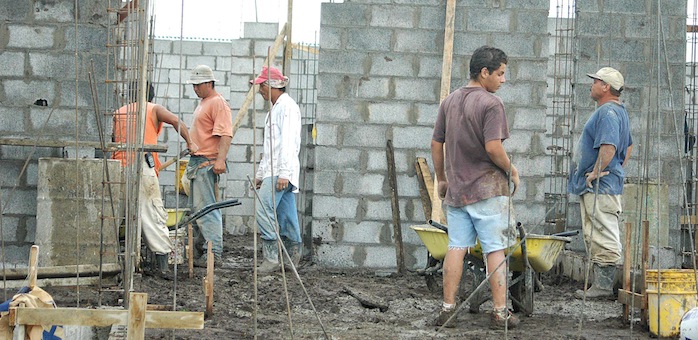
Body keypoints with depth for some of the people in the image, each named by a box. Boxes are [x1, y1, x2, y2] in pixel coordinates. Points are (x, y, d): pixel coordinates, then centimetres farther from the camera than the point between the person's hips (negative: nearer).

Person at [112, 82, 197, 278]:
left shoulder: (119, 113, 21)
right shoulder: (153, 109, 11)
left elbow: (115, 141, 16)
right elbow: (175, 120, -6)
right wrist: (189, 142, -1)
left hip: (119, 166, 3)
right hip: (143, 167, -3)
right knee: (153, 214, -2)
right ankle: (163, 265, -9)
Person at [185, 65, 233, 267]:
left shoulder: (218, 103, -11)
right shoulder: (203, 104, 22)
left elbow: (225, 134, -22)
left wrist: (220, 159, -31)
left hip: (208, 163, -11)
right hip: (197, 162, 11)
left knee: (205, 208, -14)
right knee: (197, 208, 14)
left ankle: (214, 253, -15)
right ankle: (201, 248, 20)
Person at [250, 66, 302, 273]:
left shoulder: (287, 106, -8)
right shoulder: (275, 108, 24)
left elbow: (288, 141, -17)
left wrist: (283, 173, -24)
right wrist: (260, 174, 27)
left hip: (281, 171, -10)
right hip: (272, 171, 10)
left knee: (264, 211, -18)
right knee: (286, 216, 9)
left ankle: (271, 258, -19)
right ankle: (293, 261, 11)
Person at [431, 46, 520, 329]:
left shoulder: (449, 101, 10)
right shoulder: (491, 103, -12)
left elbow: (436, 144, 12)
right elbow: (493, 147, -20)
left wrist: (441, 179, 21)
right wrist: (511, 170, -4)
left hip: (456, 188, 6)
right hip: (487, 187, -6)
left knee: (456, 247, 8)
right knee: (495, 249, -1)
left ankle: (448, 309, 7)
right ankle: (500, 312, -1)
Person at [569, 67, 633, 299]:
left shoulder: (607, 112, -16)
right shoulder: (618, 111, 20)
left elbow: (608, 148, -28)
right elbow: (628, 146, 30)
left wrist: (595, 173, -20)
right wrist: (618, 169, 24)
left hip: (600, 186, -11)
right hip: (594, 187, 11)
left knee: (603, 239, -9)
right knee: (595, 238, 13)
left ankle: (603, 286, -9)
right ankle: (600, 283, 16)